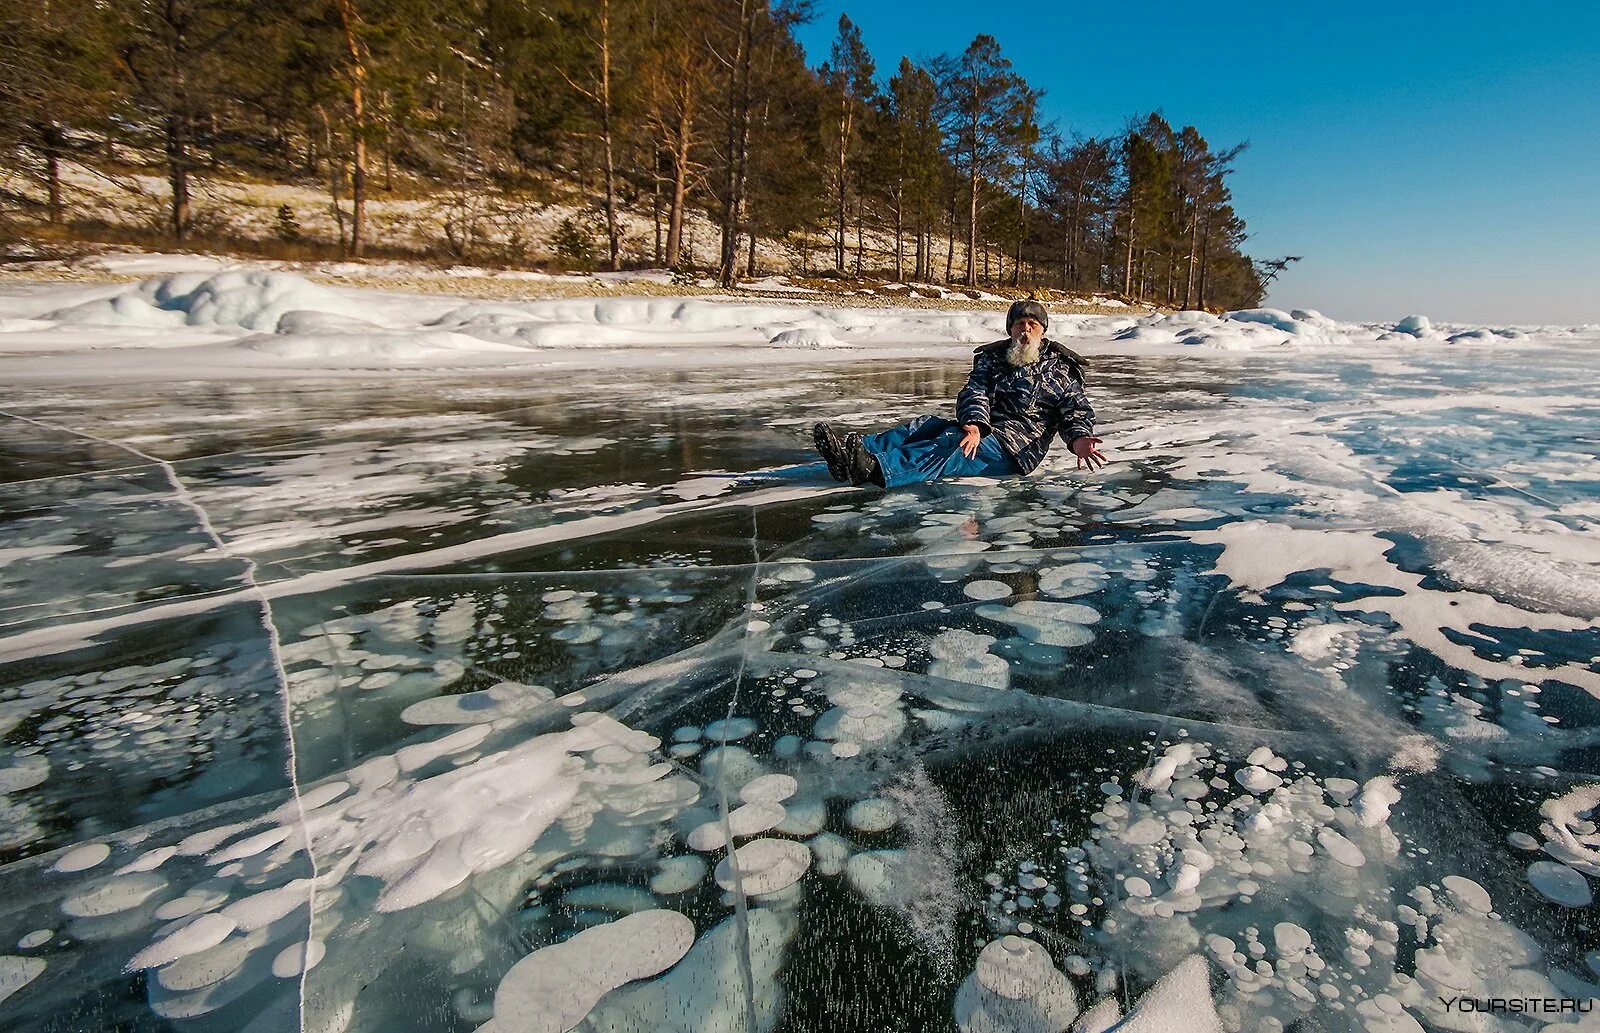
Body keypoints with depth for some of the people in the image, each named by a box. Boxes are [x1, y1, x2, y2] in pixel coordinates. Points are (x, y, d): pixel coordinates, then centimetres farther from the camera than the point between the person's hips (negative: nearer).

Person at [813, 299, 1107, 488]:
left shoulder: (1059, 368, 10)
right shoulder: (992, 357, 16)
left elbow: (1076, 408, 3)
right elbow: (975, 393, -2)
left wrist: (1078, 439, -22)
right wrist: (975, 425, -26)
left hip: (1017, 447, -5)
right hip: (982, 430, 5)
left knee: (953, 443, -32)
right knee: (930, 425, -21)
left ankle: (876, 469, -59)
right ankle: (855, 451, -44)